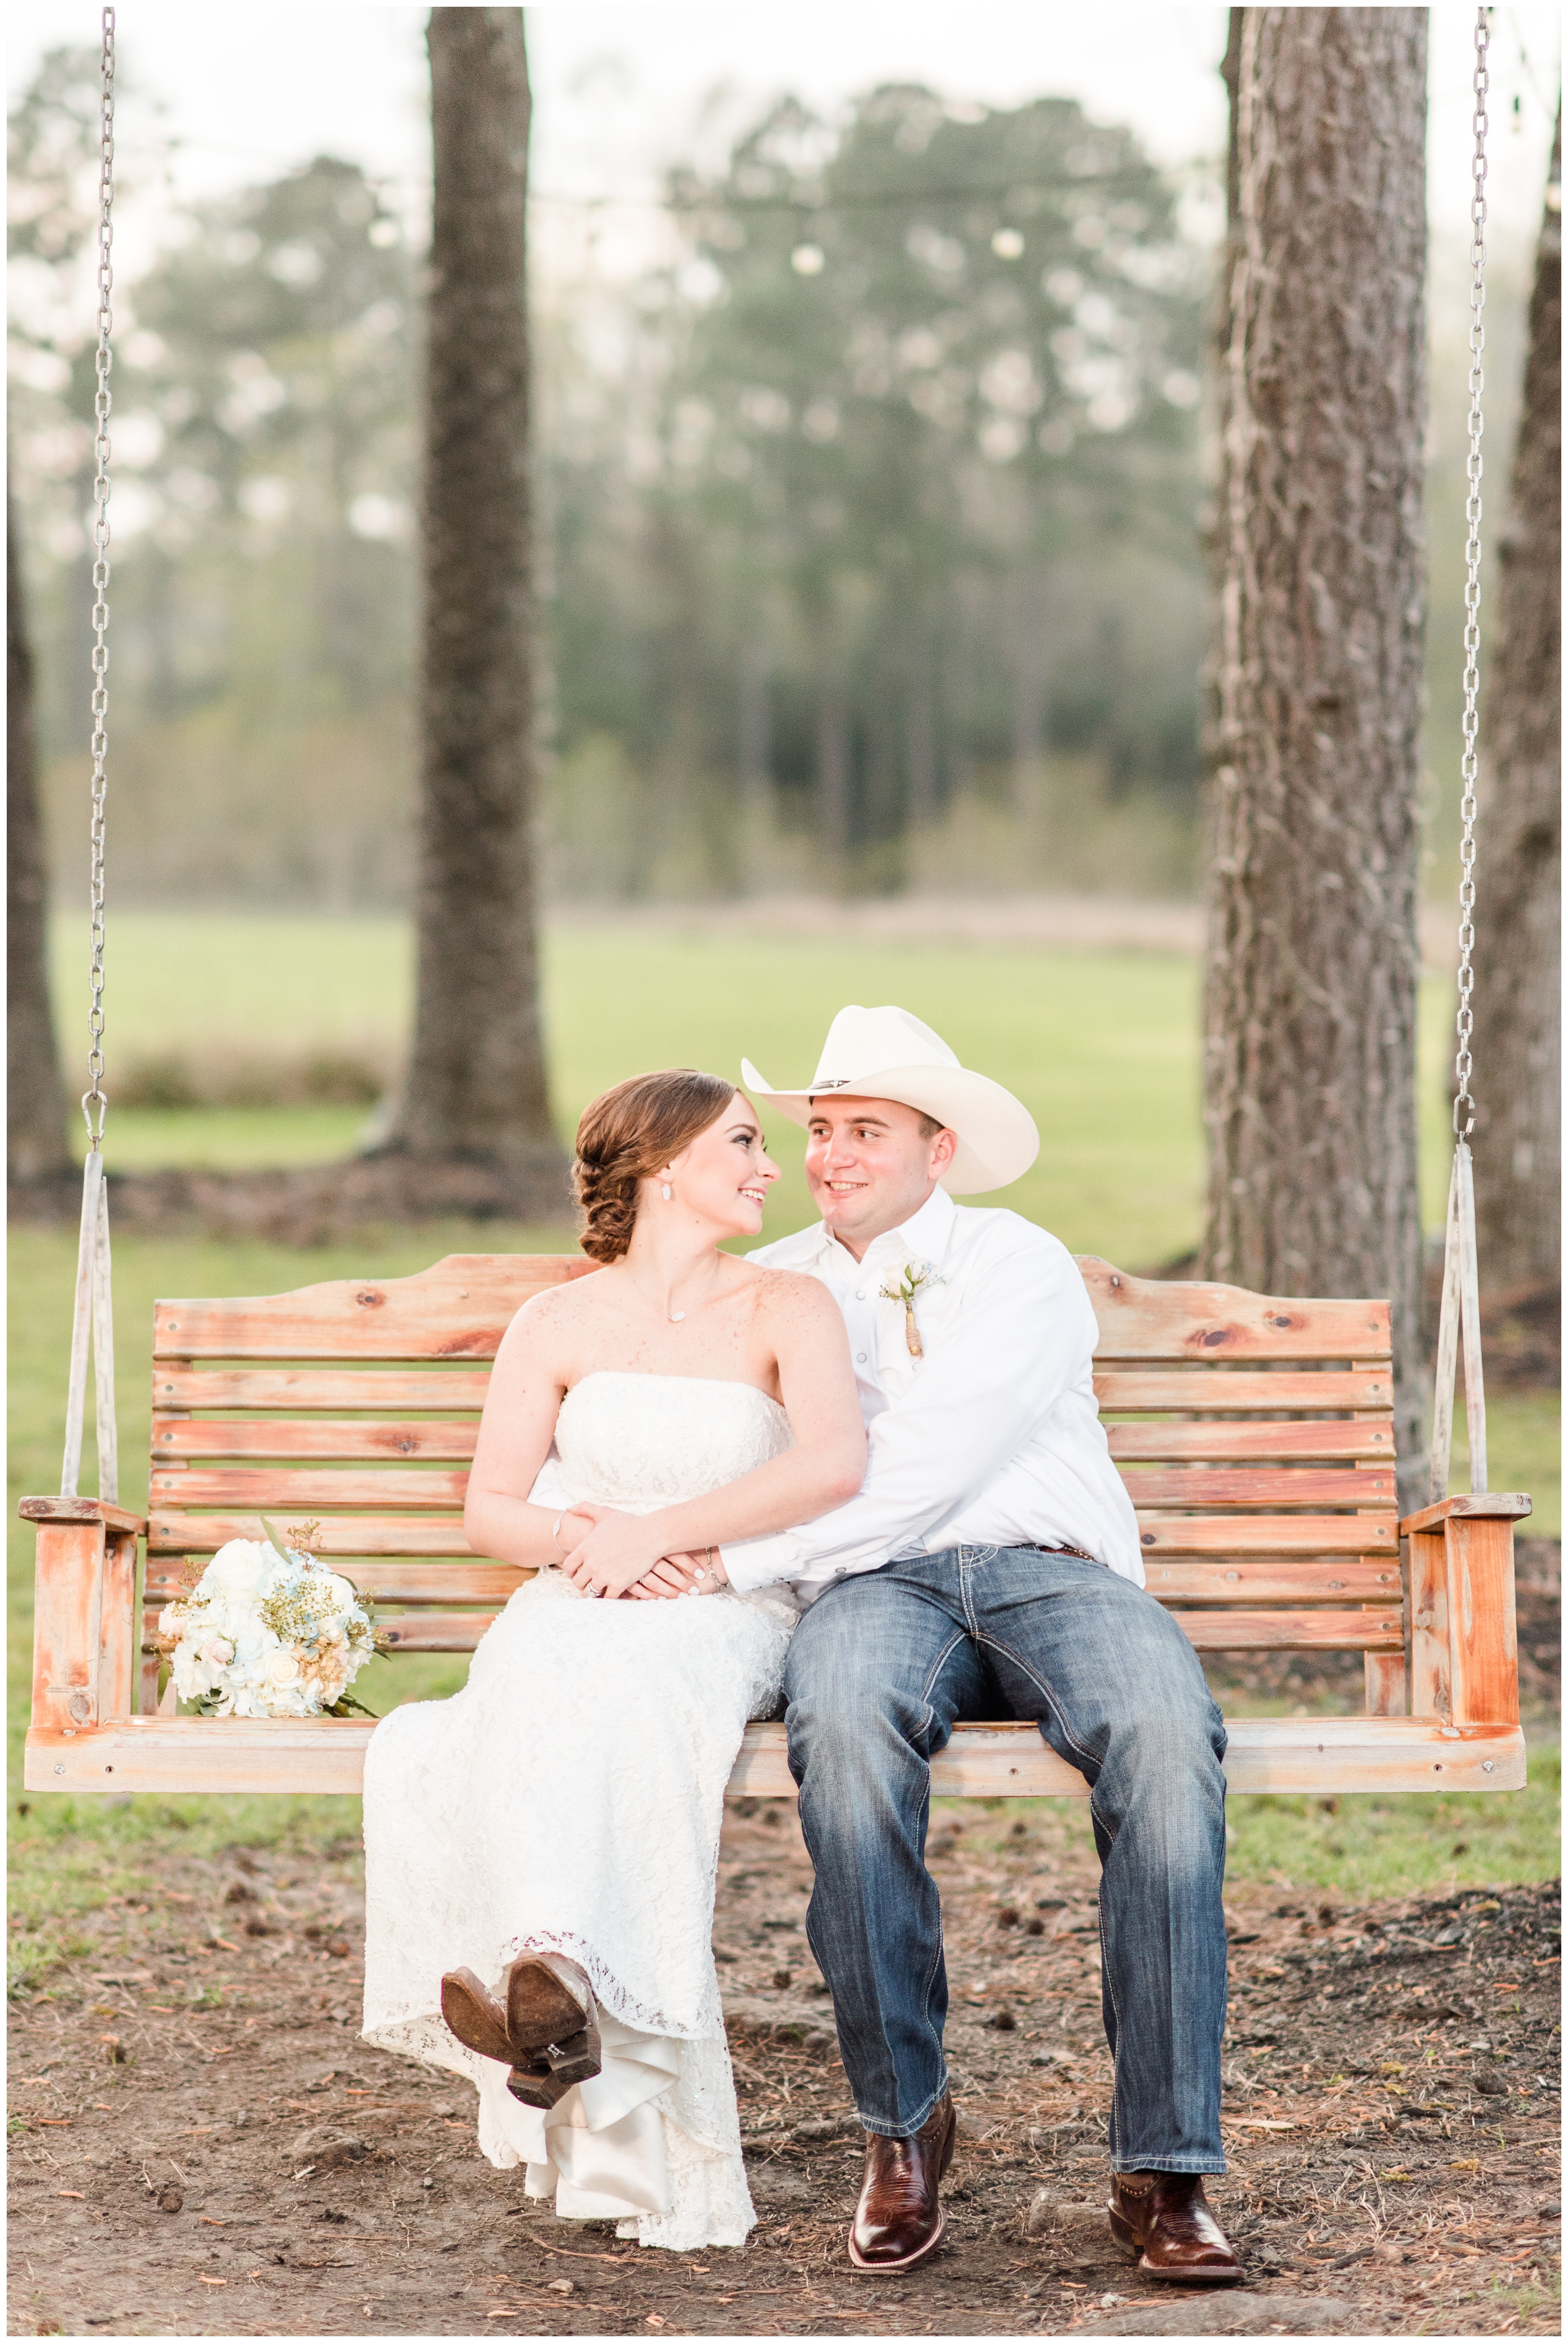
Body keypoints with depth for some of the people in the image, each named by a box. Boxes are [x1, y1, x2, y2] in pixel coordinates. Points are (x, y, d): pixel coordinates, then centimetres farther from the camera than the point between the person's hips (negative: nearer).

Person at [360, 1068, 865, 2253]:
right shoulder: (558, 1325, 15)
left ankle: (551, 1976, -56)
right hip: (570, 1612, 2)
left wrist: (654, 1533, -16)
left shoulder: (788, 1308, 8)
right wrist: (573, 1537, -12)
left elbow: (835, 1462, -11)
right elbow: (489, 1509, 11)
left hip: (725, 1619, -2)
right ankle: (558, 1996, -53)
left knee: (609, 1680, -38)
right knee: (543, 1680, -36)